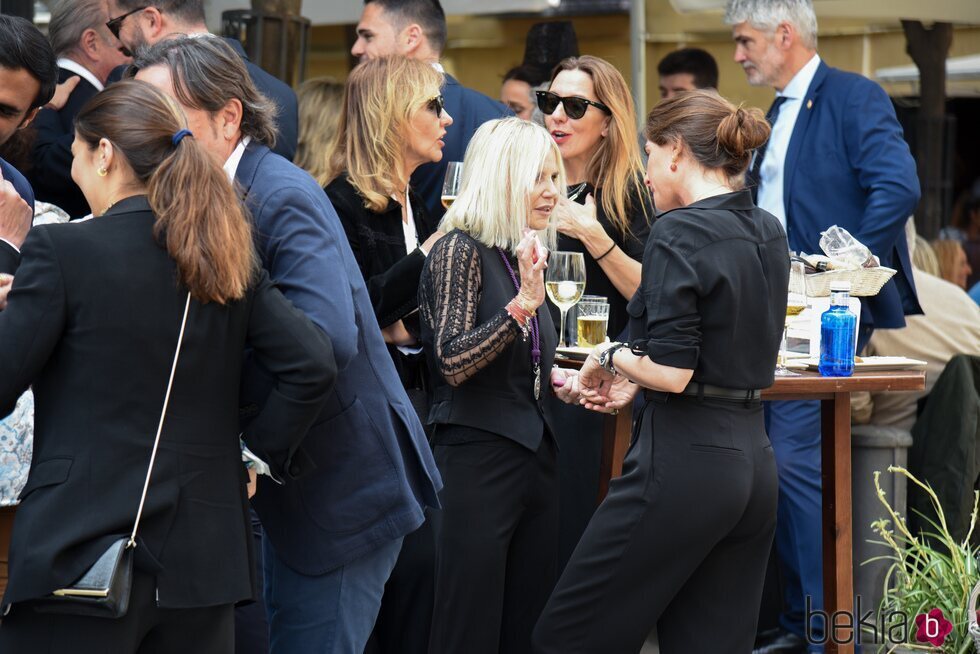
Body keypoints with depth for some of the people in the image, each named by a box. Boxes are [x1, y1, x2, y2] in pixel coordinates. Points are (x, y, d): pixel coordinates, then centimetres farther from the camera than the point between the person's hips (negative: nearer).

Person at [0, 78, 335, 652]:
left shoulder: (63, 251, -9)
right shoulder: (226, 257, 7)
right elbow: (315, 367, 0)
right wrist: (260, 454, 10)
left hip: (81, 545, -5)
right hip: (202, 553, 6)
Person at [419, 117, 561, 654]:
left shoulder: (523, 256, 14)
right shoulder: (460, 250, -10)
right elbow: (453, 363, -20)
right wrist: (523, 303, -28)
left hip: (534, 458, 8)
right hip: (476, 462, -8)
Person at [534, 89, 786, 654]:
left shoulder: (679, 231, -13)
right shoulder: (768, 234, 12)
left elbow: (672, 370, -19)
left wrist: (611, 357, 0)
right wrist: (632, 379, 15)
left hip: (683, 459, -9)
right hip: (753, 457, 9)